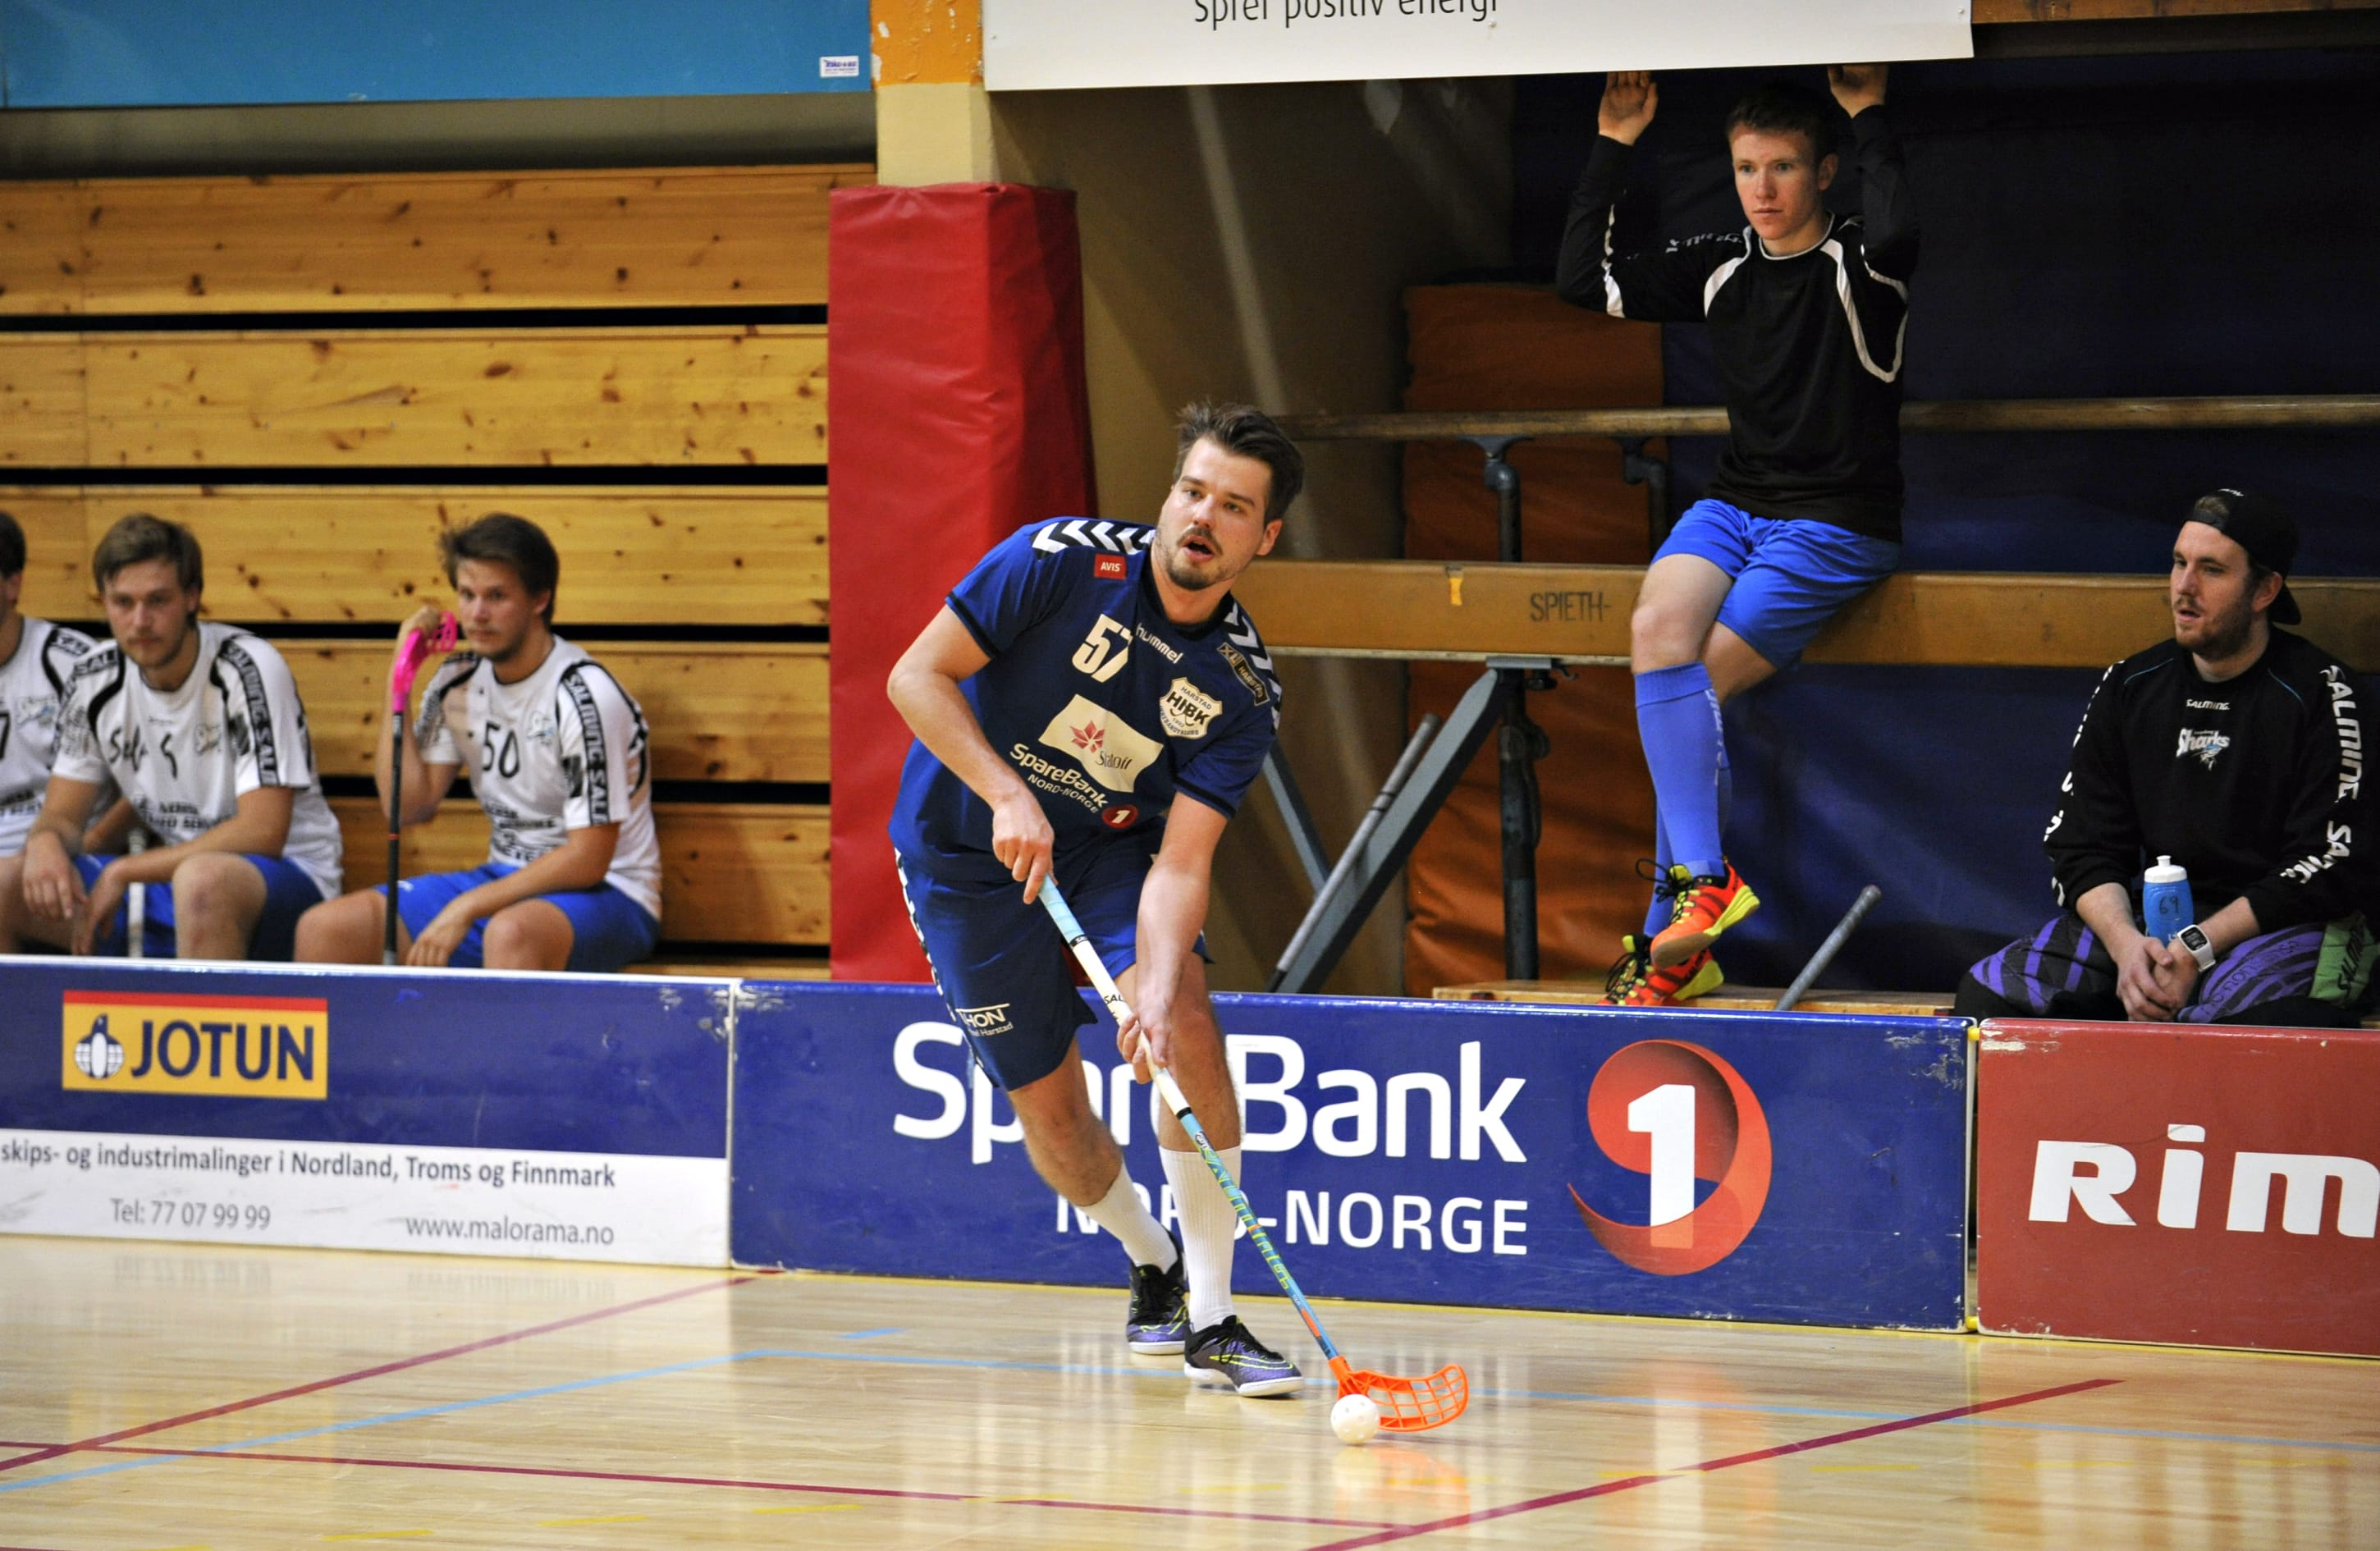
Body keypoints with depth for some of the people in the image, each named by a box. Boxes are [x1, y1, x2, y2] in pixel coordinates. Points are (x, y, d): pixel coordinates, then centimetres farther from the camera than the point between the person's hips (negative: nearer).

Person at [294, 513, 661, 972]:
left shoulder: (584, 697, -17)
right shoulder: (459, 683, 5)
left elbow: (587, 860, -19)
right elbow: (408, 805, 3)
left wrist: (466, 909, -21)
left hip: (606, 893, -7)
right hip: (503, 882, 7)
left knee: (511, 932, -42)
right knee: (323, 929, -8)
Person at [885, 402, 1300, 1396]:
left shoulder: (1244, 692, -16)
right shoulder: (1062, 562, -22)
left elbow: (1181, 861, -21)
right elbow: (917, 676, -19)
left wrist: (1156, 989, -38)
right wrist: (1009, 794, -32)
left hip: (1109, 847, 1)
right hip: (967, 856, -1)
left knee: (1185, 1020, -24)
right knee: (1049, 1101, 0)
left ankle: (1210, 1320, -15)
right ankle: (1152, 1267, 31)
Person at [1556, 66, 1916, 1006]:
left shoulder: (1856, 265, -5)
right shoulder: (1721, 269, 11)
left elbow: (1893, 237, -31)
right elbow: (1584, 281, 10)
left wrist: (1870, 117, -18)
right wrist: (1613, 147, 4)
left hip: (1837, 524, -5)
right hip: (1735, 505, 5)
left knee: (1689, 687, -18)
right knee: (1658, 629, -24)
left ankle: (1670, 930, -12)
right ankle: (1702, 877, -27)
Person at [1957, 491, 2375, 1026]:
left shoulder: (2319, 694, -4)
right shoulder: (2129, 689, 11)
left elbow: (2333, 867, -10)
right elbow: (2081, 849, 8)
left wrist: (2198, 948, -17)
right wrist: (2125, 942, -14)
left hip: (2282, 923, -5)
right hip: (2146, 923, 5)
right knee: (1988, 994, -17)